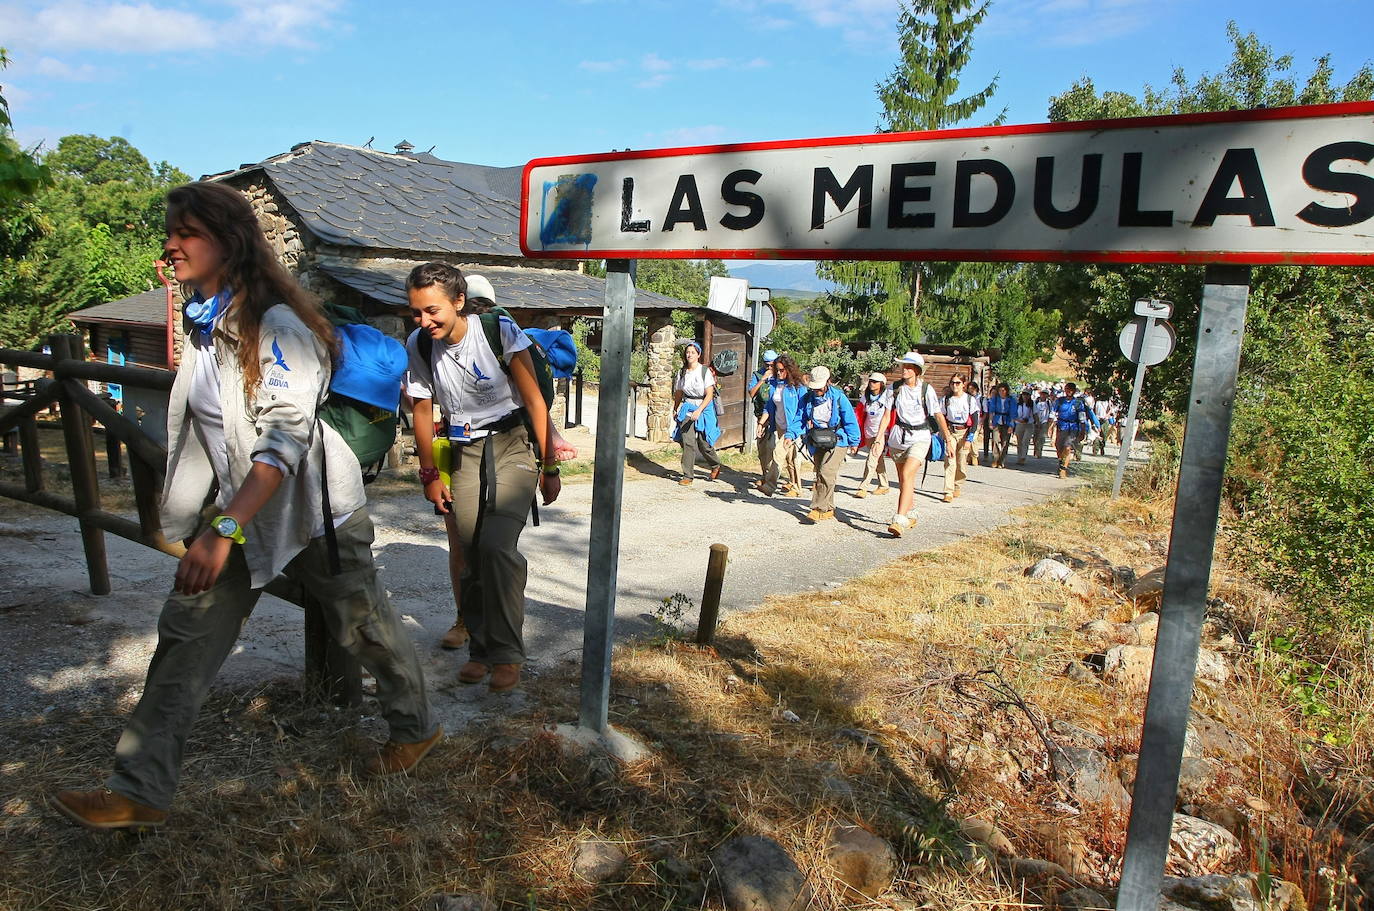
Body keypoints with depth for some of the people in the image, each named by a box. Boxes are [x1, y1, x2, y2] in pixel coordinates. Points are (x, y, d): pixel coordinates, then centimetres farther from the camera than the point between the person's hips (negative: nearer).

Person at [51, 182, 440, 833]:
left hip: (309, 507, -8)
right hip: (237, 506, 8)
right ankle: (140, 792, 12)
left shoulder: (277, 326, -22)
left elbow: (285, 438, -30)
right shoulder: (202, 321, 6)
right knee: (187, 635, 4)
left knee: (363, 626, 8)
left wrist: (224, 529, -36)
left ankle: (415, 730, 31)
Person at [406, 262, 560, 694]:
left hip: (512, 446, -4)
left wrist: (549, 467, -8)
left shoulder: (501, 330, -15)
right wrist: (430, 475, 11)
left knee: (496, 544, -20)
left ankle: (507, 654, -8)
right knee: (468, 552, 0)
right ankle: (480, 649, 18)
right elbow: (423, 412, 8)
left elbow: (535, 402, -9)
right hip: (464, 453, 4)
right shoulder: (418, 345, -3)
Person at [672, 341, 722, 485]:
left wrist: (699, 411, -20)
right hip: (687, 409, 3)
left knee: (703, 443, 2)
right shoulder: (682, 372, 6)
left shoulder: (705, 371, -8)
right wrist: (675, 411, 21)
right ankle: (687, 476, -3)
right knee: (688, 442, -8)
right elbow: (678, 394, 17)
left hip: (704, 408, -3)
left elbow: (709, 395, -12)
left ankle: (716, 465, 32)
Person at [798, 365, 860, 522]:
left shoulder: (839, 397, -9)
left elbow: (850, 420, -3)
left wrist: (854, 442, 1)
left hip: (837, 441, -5)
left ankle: (819, 509, -17)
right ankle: (828, 509, 22)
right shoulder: (807, 399, 2)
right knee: (820, 475, 10)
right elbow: (800, 419, 8)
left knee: (826, 473, -18)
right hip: (817, 443, 5)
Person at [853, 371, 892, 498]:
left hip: (882, 432, -5)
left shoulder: (887, 397, -11)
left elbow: (886, 418, -14)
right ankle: (883, 486, 28)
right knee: (878, 460, 15)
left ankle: (863, 488, -17)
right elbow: (862, 415, 10)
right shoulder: (866, 396, 3)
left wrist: (878, 439, -19)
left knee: (872, 459, -15)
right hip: (869, 432, 5)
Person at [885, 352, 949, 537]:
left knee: (907, 475, -21)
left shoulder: (926, 389, -7)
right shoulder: (895, 388, 1)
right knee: (903, 480, 14)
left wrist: (948, 438, -3)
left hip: (919, 438, -4)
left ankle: (899, 521, -27)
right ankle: (911, 515, 35)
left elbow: (938, 415, -3)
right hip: (898, 436, 4)